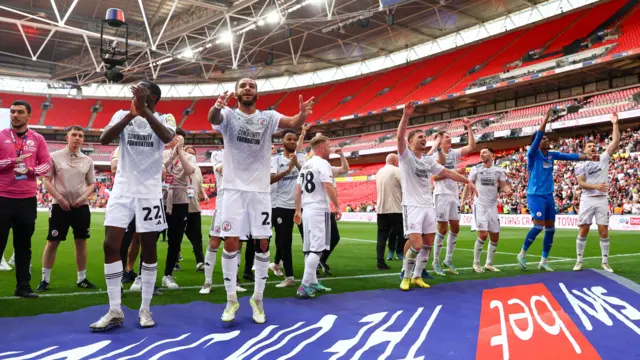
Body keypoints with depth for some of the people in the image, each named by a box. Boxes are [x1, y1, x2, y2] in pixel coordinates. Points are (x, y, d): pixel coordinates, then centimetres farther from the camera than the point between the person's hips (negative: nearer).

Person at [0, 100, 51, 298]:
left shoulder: (37, 139, 6)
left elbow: (47, 164, 6)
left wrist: (31, 170, -12)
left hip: (27, 199, 2)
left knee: (24, 245, 10)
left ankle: (23, 286, 18)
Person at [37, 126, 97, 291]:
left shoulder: (87, 160, 7)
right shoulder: (55, 156, -1)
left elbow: (92, 184, 12)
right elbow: (46, 181, -2)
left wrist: (83, 197, -6)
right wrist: (60, 198, -13)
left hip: (81, 206, 3)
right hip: (60, 206, -3)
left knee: (81, 242, 7)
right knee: (52, 242, 0)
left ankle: (82, 278, 17)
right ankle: (45, 279, 11)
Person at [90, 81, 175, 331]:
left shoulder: (165, 118, -1)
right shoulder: (123, 115, 5)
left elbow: (167, 137, -24)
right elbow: (104, 139, -12)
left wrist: (144, 110, -29)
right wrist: (131, 114, -21)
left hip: (150, 191, -2)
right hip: (122, 189, 2)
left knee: (149, 249, 4)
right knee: (111, 245, -5)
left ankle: (145, 309, 16)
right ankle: (115, 311, 4)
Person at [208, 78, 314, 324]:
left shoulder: (268, 117, 4)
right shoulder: (229, 115, 0)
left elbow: (293, 123, -14)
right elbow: (213, 118, -23)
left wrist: (302, 115, -38)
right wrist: (216, 107, -48)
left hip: (260, 190, 2)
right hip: (234, 189, -2)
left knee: (262, 245, 4)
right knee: (231, 244, -2)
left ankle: (258, 299, 19)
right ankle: (231, 299, 13)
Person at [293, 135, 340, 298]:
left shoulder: (305, 165, 16)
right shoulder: (323, 164, -9)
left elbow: (298, 191, 16)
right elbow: (329, 187, -19)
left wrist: (298, 211, 21)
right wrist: (337, 207, -13)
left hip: (307, 210, 9)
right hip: (320, 210, -9)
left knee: (309, 248, 12)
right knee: (317, 248, -9)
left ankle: (313, 283, 20)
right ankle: (305, 285, -13)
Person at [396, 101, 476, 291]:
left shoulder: (429, 160, 14)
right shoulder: (406, 156, -4)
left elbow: (447, 172, 19)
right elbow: (400, 137, -21)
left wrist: (467, 181, 15)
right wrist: (406, 116, -31)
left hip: (428, 206, 7)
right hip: (412, 206, -7)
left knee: (427, 244, 9)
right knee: (416, 244, -14)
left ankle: (417, 276, 22)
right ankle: (406, 276, 7)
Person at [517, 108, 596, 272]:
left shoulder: (552, 155, 8)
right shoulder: (533, 154, -10)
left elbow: (570, 156, 7)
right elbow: (537, 136, -23)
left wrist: (589, 157, -3)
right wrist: (546, 118, -29)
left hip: (549, 196, 7)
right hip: (535, 196, -7)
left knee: (550, 229, 6)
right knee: (539, 226, -15)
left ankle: (543, 262, 15)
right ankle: (522, 254, 2)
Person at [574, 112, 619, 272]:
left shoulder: (603, 158, 8)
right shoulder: (580, 165, 4)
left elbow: (616, 142, 0)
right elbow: (581, 183, -9)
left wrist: (615, 124, -5)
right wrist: (596, 186, -25)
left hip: (602, 200, 1)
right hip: (587, 200, -1)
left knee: (604, 232, 1)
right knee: (583, 231, -1)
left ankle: (605, 262, 11)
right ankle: (579, 261, 7)